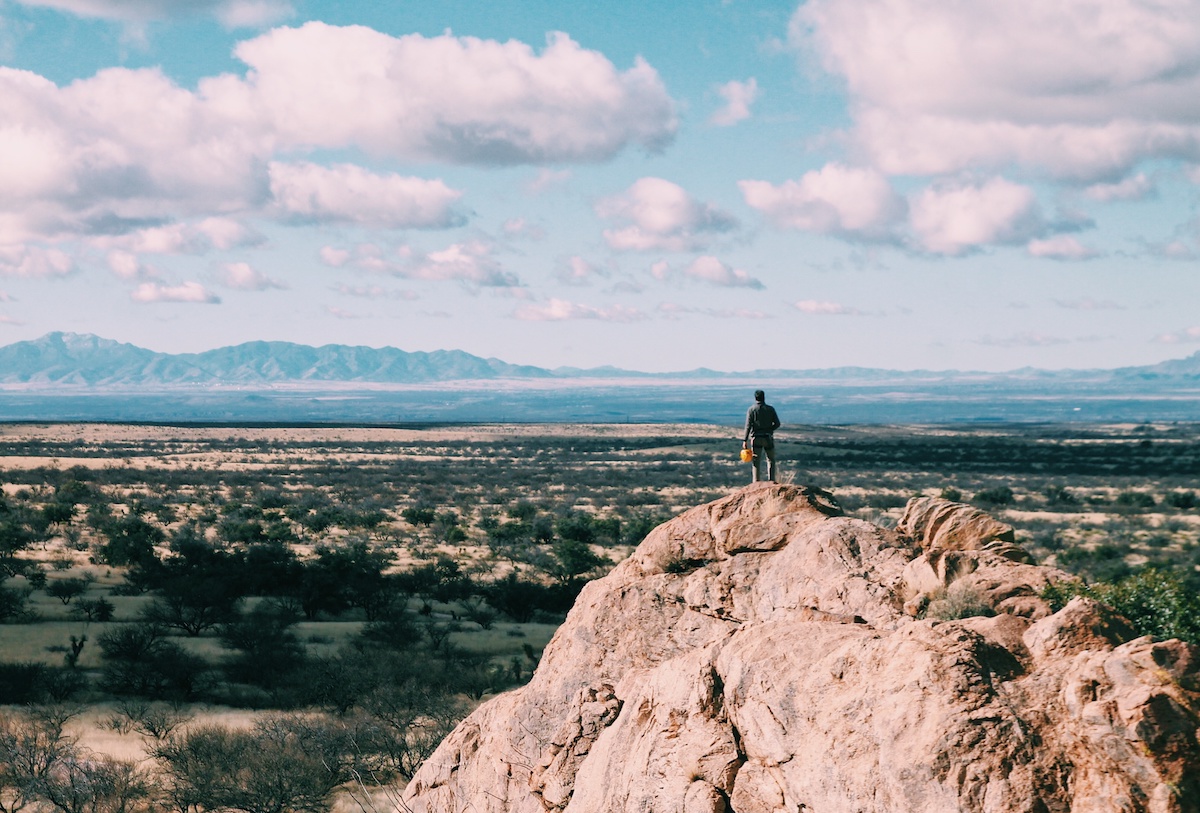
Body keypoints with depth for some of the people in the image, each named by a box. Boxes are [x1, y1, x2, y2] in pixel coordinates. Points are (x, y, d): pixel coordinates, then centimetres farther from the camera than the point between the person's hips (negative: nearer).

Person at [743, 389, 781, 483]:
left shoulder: (752, 409, -5)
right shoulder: (770, 409, 0)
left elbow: (748, 426, -10)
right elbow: (777, 424, 0)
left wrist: (745, 440, -10)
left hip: (756, 439, -1)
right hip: (768, 438, 1)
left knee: (756, 461, 4)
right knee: (771, 460, 14)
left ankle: (757, 481, 0)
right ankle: (771, 479, 7)